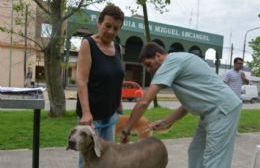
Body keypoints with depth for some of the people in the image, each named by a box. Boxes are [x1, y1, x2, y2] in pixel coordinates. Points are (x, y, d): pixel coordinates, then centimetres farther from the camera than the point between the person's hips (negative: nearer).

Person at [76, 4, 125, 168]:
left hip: (111, 114, 6)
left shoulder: (117, 48, 8)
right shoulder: (88, 44, -10)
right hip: (92, 114, -6)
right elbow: (81, 80, -18)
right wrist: (86, 112, -26)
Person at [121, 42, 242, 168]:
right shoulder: (179, 61, 16)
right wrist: (167, 122, 12)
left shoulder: (170, 62, -14)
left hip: (223, 109, -10)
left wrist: (126, 130, -10)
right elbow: (189, 102, 17)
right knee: (196, 153, 15)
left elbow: (144, 101, -19)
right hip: (214, 110, 10)